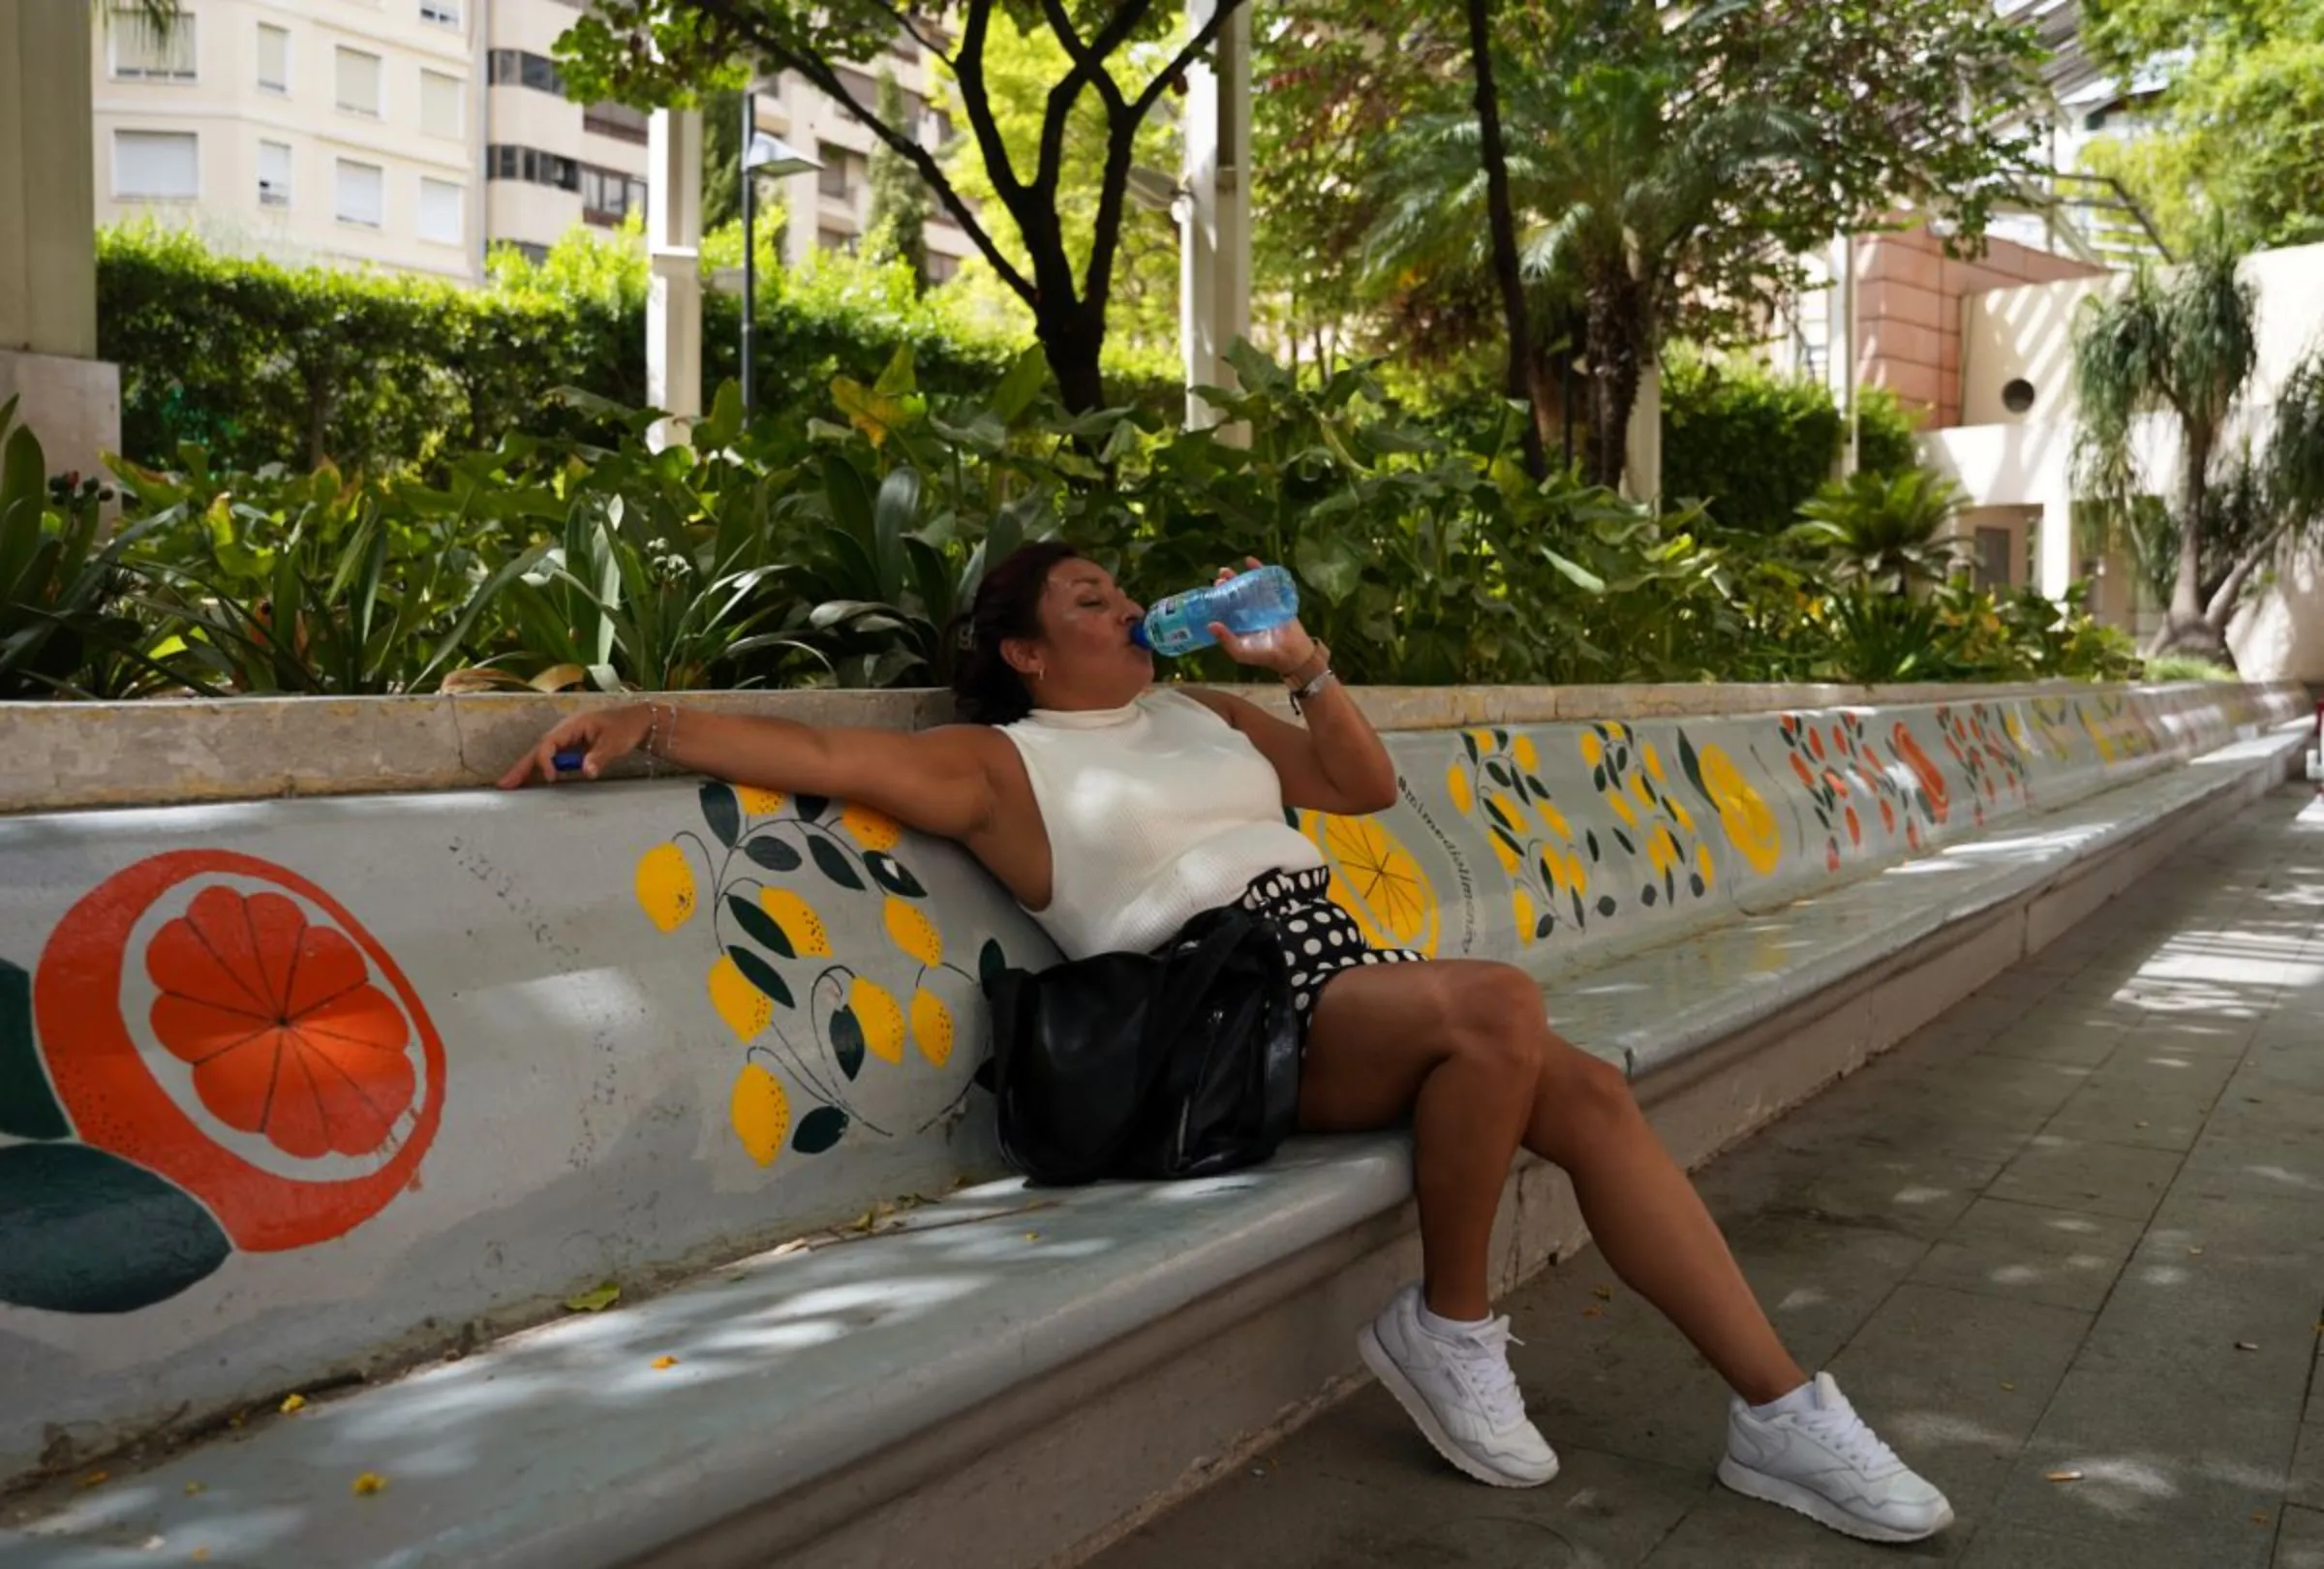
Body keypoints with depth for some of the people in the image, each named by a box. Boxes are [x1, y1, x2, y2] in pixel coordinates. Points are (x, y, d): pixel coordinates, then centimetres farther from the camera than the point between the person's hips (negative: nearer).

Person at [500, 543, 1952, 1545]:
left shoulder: (1200, 710, 22)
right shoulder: (997, 763, 3)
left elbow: (1367, 785, 25)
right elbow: (819, 751, -8)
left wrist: (1307, 665, 12)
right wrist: (649, 720, -19)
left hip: (1340, 958, 7)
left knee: (1593, 1094, -11)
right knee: (1501, 1003, -32)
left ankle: (1782, 1410, -3)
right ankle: (1450, 1327, -10)